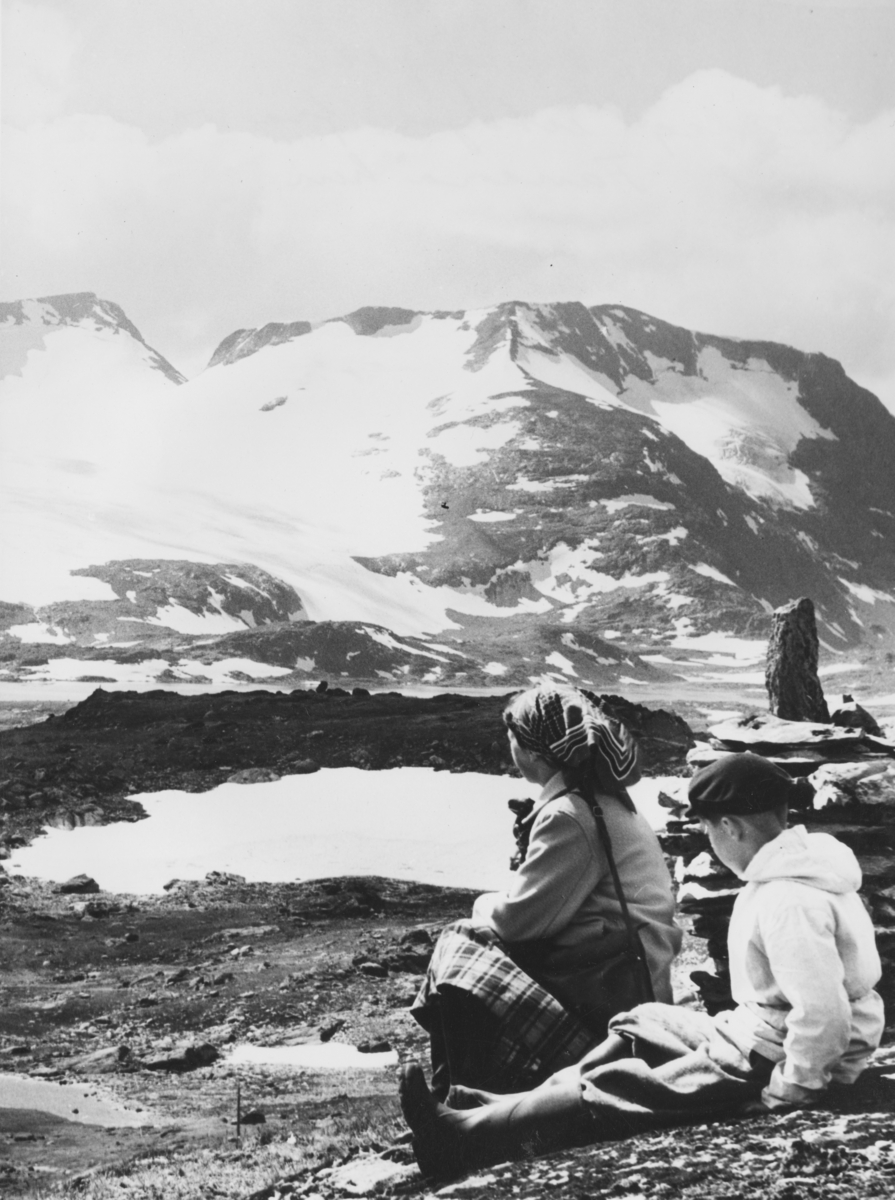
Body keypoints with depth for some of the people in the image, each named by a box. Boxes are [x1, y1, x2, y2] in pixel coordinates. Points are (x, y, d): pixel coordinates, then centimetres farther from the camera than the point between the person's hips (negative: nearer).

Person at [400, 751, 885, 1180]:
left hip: (764, 1068, -10)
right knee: (639, 1029, 15)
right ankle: (512, 1108, 14)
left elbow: (824, 1016, -32)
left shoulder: (790, 901, -26)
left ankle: (462, 1137, -1)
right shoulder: (794, 867, 7)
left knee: (612, 1094, -7)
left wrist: (782, 1097, -21)